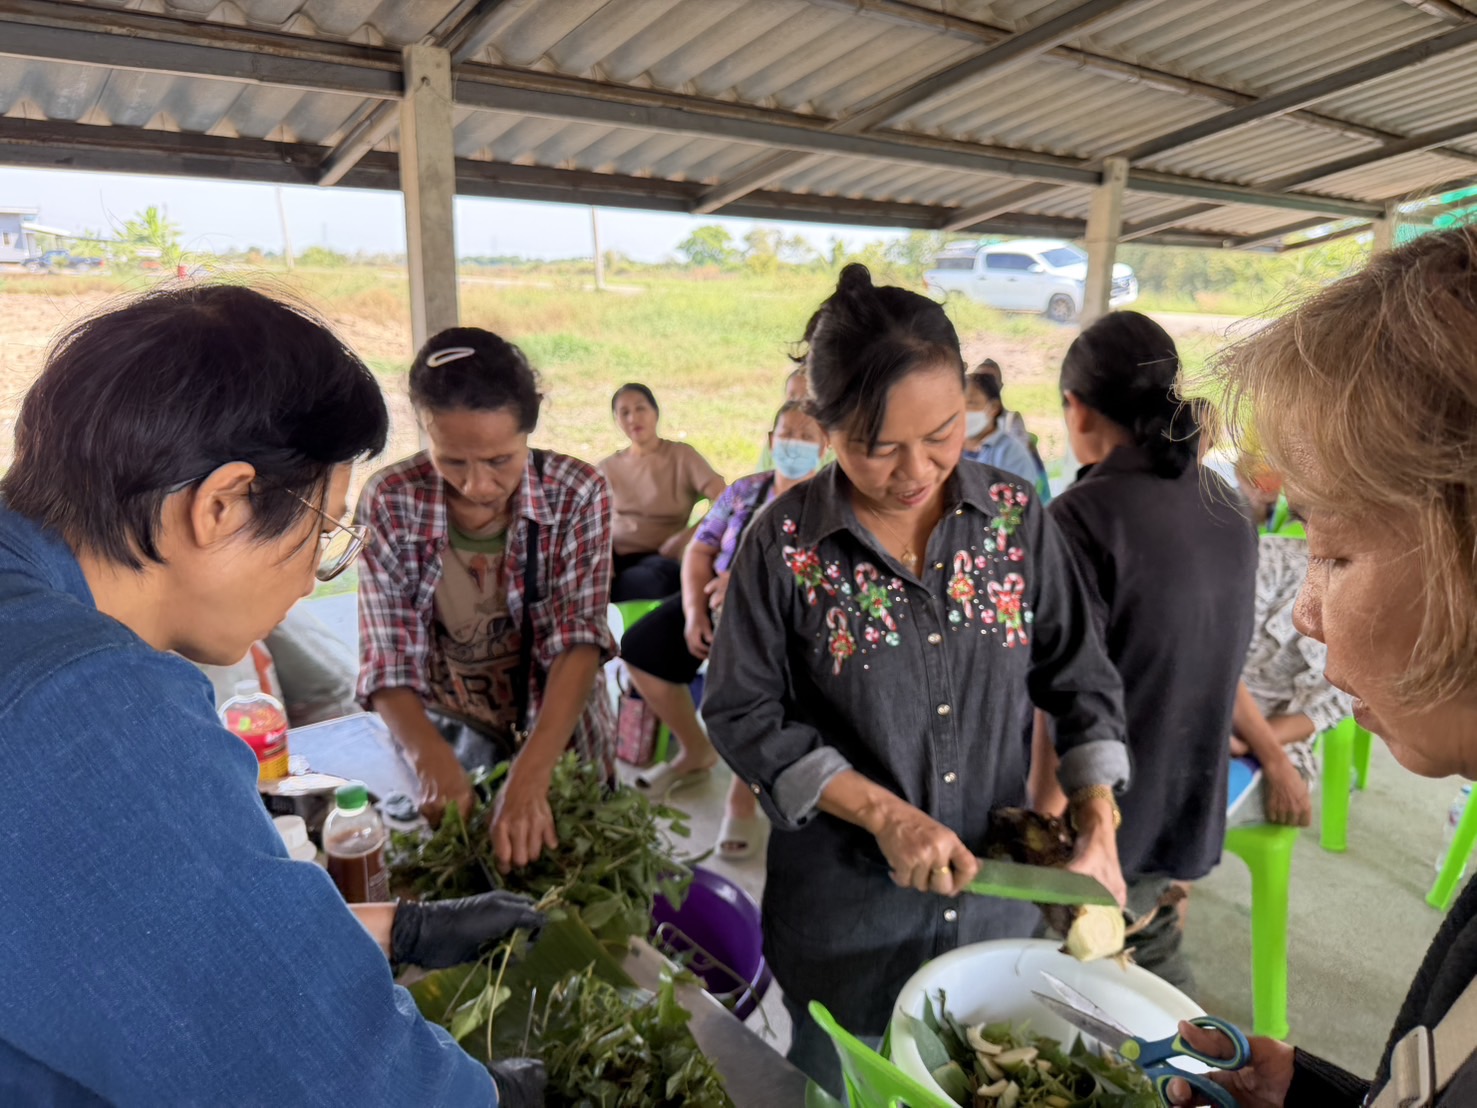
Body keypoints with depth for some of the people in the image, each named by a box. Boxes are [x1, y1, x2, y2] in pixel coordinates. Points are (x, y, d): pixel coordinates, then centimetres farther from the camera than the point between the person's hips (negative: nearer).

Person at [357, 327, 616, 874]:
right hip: (448, 725, 0)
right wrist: (435, 762, -37)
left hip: (560, 727, 0)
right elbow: (389, 661, -18)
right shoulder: (390, 504, -16)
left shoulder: (576, 492, -17)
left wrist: (529, 776, -38)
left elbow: (579, 640, -25)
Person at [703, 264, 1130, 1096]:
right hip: (844, 909, -2)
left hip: (997, 892, 3)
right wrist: (884, 814, -19)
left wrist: (1099, 827, -11)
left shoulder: (1016, 517, -7)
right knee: (845, 1082, 19)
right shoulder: (787, 542, -16)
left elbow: (1081, 678, 1)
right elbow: (742, 713, -12)